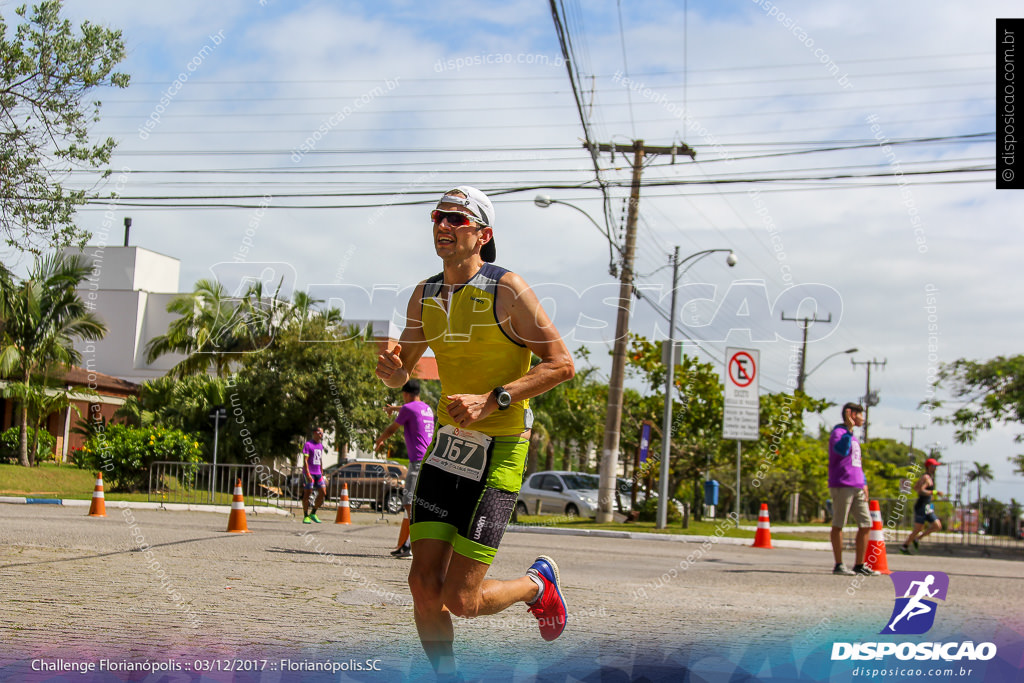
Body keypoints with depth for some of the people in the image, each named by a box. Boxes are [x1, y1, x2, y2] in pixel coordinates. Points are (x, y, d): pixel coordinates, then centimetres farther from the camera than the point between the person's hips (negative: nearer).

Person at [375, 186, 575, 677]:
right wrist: (390, 369, -8)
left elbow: (561, 363, -13)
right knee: (424, 587, -1)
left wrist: (492, 400, -22)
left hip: (498, 452, -6)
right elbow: (400, 374, 17)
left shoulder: (506, 289, -11)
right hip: (446, 445, 6)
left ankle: (537, 585, 25)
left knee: (461, 600, -6)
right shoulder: (425, 295, 8)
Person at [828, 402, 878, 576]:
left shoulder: (854, 437, 22)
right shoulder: (838, 432, -6)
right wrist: (849, 429, -25)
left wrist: (864, 483, 18)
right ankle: (838, 565, 0)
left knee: (866, 524, 6)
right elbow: (841, 450, -27)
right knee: (838, 525, -3)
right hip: (841, 486, -9)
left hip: (857, 487, 9)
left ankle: (859, 565, 12)